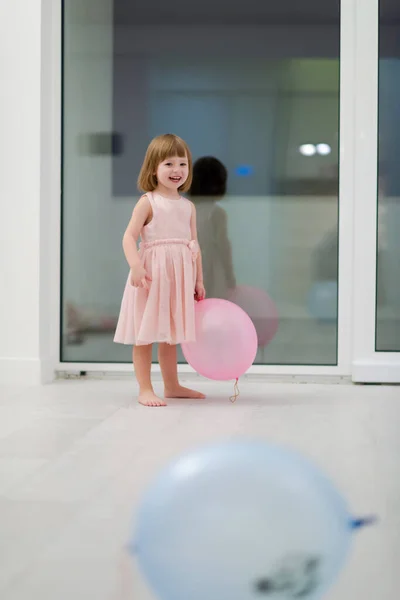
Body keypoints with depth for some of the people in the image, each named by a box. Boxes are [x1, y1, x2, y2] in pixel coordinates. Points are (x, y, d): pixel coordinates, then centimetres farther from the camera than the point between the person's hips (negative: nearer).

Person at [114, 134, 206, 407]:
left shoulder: (189, 206, 12)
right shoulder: (148, 202, -6)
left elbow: (194, 244, 15)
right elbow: (130, 236, -13)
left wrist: (199, 280, 13)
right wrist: (136, 266, -27)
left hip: (179, 276, 6)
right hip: (152, 274, -6)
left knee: (170, 333, 15)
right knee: (146, 333, -2)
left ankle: (172, 386, 25)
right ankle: (145, 389, 2)